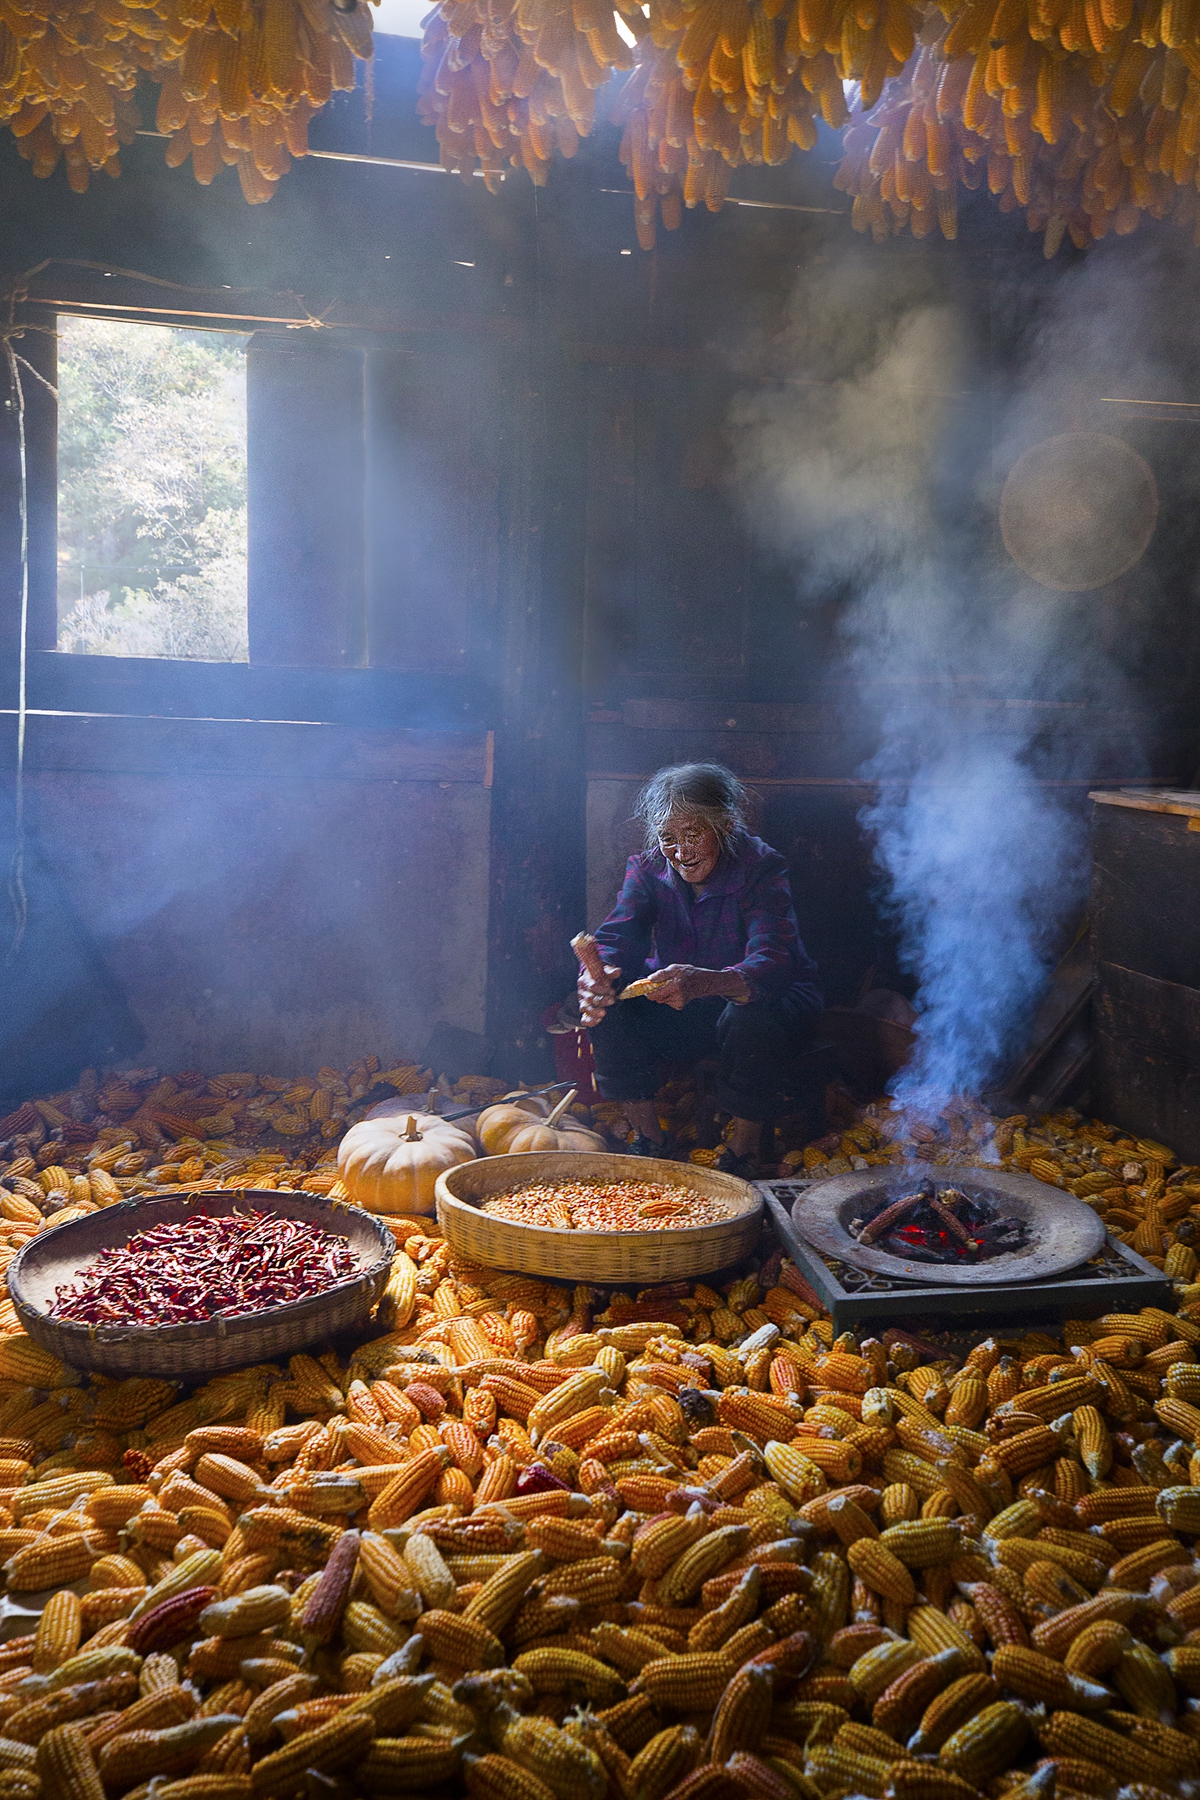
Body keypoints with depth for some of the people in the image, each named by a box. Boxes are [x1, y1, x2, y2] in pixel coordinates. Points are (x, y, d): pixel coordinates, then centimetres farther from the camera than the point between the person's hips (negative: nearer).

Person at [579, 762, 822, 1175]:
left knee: (751, 1018, -37)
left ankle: (741, 1156, -15)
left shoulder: (761, 868, -21)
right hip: (680, 1013, 4)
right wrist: (597, 975, -45)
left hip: (761, 998, -3)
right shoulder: (648, 869, -7)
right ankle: (648, 1141, -5)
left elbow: (772, 964, -37)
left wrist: (704, 982, -59)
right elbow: (616, 937, -18)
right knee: (608, 1005, -22)